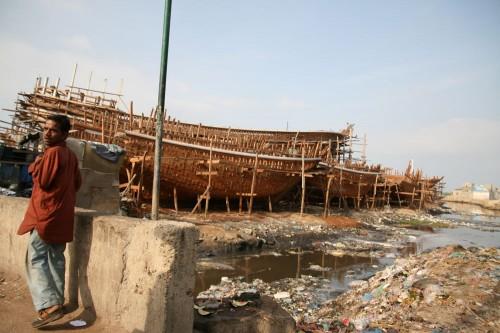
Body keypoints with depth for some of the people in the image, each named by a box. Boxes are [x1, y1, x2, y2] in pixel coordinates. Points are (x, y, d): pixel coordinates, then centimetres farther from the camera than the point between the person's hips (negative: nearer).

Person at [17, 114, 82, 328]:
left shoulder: (52, 152, -14)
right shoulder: (71, 155, 11)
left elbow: (43, 181, -16)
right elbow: (77, 183, 17)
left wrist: (35, 165, -1)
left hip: (46, 214, -8)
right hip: (62, 214, 9)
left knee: (36, 259, -5)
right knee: (56, 258, 15)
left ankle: (49, 306, -13)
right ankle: (57, 300, 23)